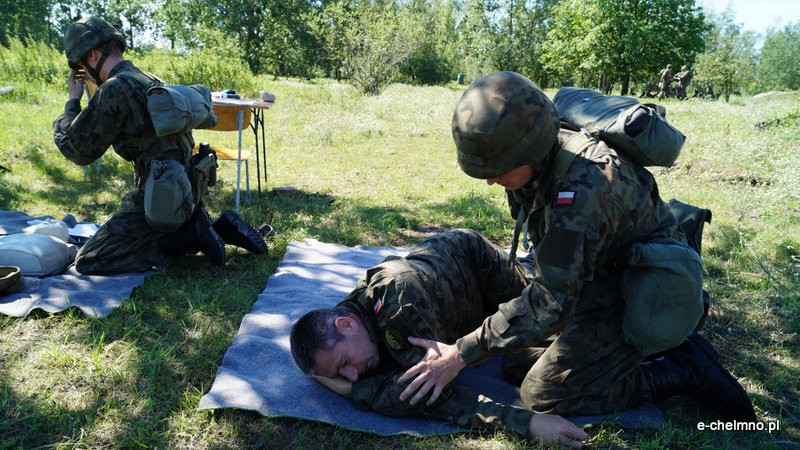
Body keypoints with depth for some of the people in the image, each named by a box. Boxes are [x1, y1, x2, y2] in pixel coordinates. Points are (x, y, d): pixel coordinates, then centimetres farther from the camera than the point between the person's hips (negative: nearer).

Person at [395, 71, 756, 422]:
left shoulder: (581, 191, -37)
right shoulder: (535, 154, -10)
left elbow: (551, 301, -32)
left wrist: (461, 354, -30)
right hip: (599, 273, 9)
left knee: (542, 395, -8)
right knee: (523, 350, 12)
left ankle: (686, 370, 1)